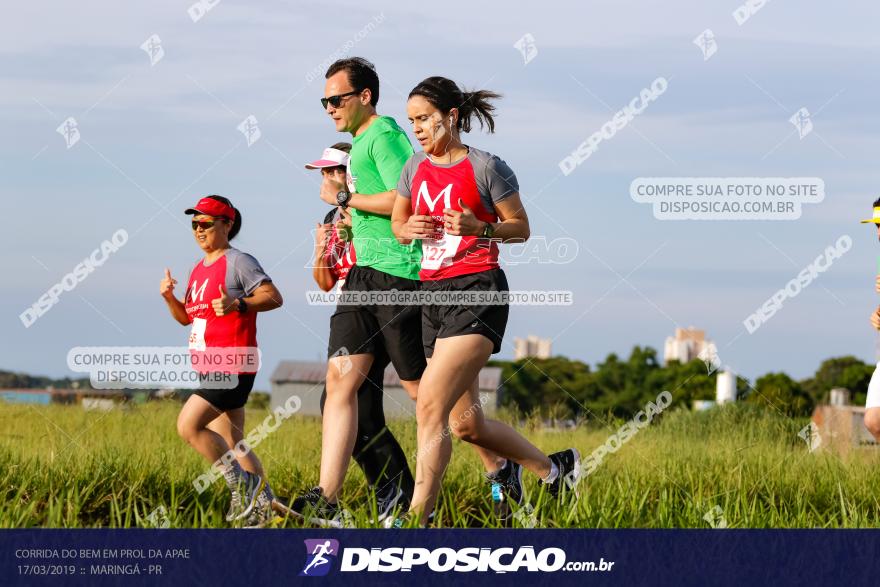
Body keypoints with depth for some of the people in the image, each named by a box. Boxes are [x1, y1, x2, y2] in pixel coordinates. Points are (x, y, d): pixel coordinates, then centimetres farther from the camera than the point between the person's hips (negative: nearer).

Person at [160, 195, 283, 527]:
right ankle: (263, 503, 15)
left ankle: (241, 483, -9)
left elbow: (273, 297, -18)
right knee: (230, 445, 10)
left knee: (188, 425, -18)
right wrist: (169, 298, 4)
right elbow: (186, 317, 23)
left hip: (231, 366, -10)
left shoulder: (239, 262, -9)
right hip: (209, 369, 10)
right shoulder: (199, 269, 19)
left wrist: (237, 304, -32)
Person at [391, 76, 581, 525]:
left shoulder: (486, 167, -5)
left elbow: (521, 228, 1)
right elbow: (397, 222, 22)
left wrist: (480, 228, -18)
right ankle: (554, 468, 33)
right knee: (468, 423, 11)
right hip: (431, 294, 7)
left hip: (477, 290, -7)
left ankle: (417, 518, -19)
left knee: (430, 407, -20)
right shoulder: (416, 168, 12)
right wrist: (409, 230, -1)